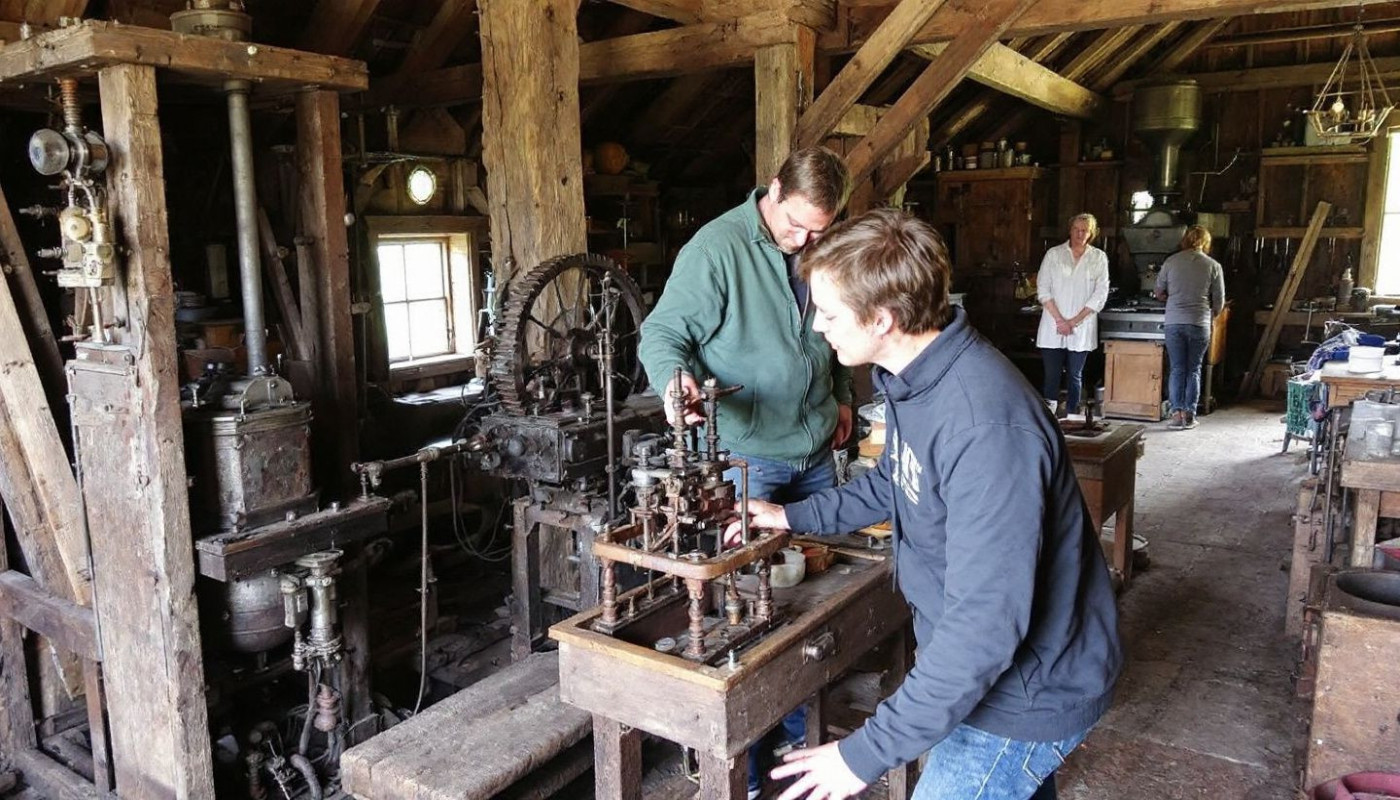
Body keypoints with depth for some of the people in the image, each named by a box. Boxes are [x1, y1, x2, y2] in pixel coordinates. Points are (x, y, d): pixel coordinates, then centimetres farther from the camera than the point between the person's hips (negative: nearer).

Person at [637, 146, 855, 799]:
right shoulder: (716, 248, -14)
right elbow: (662, 333, -15)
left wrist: (842, 396, 15)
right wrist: (675, 376, -35)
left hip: (816, 452, 7)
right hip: (745, 455, -7)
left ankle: (800, 733, 34)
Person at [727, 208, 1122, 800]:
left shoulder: (986, 427, -36)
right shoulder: (913, 375, -4)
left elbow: (986, 625, -35)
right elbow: (892, 484, 16)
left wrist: (868, 752, -31)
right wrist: (793, 517, 11)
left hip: (1030, 686, -9)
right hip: (966, 659, 9)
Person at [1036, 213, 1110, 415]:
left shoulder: (1099, 258, 5)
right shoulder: (1053, 254, 5)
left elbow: (1100, 295, 0)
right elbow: (1043, 289, 0)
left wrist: (1074, 321, -8)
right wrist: (1059, 319, -10)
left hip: (1081, 329, 0)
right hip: (1052, 328, 0)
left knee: (1075, 376, 6)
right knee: (1051, 376, -3)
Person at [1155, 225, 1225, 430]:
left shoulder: (1171, 261, 2)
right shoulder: (1213, 266, 1)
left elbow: (1159, 293, 12)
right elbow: (1219, 302, 5)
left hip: (1174, 322, 1)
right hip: (1199, 324, 0)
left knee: (1177, 369, 5)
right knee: (1193, 370, 8)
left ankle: (1177, 414, 2)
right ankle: (1189, 415, 9)